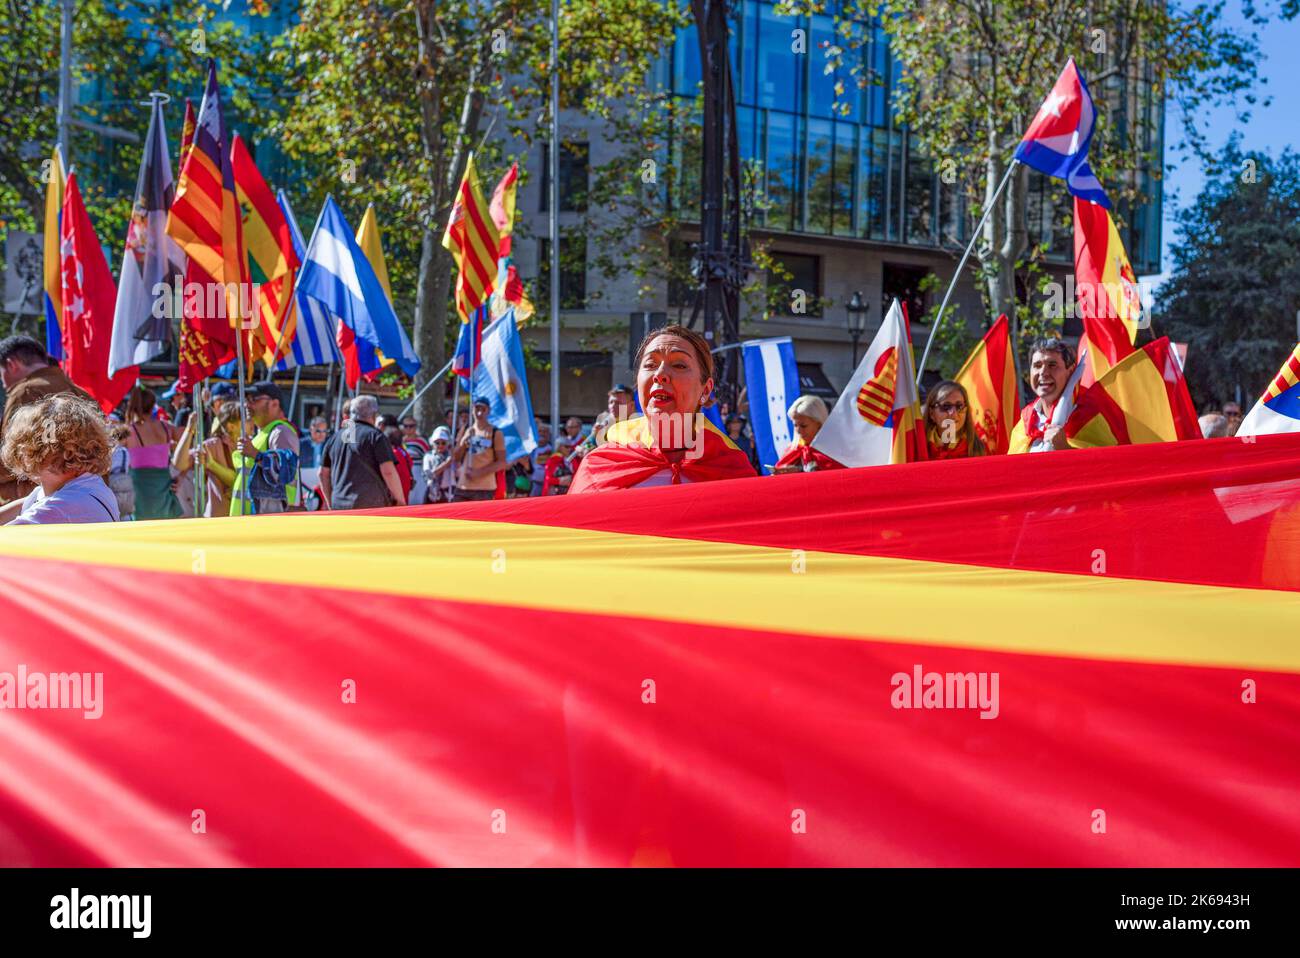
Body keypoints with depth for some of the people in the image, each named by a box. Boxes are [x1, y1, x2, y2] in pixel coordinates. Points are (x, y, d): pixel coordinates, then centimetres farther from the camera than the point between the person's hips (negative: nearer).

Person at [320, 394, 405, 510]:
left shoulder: (335, 437, 15)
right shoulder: (375, 436, -3)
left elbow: (323, 473, 18)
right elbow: (388, 471, -12)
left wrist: (331, 504, 26)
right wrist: (400, 500, -3)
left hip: (339, 505, 6)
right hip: (371, 504, -6)